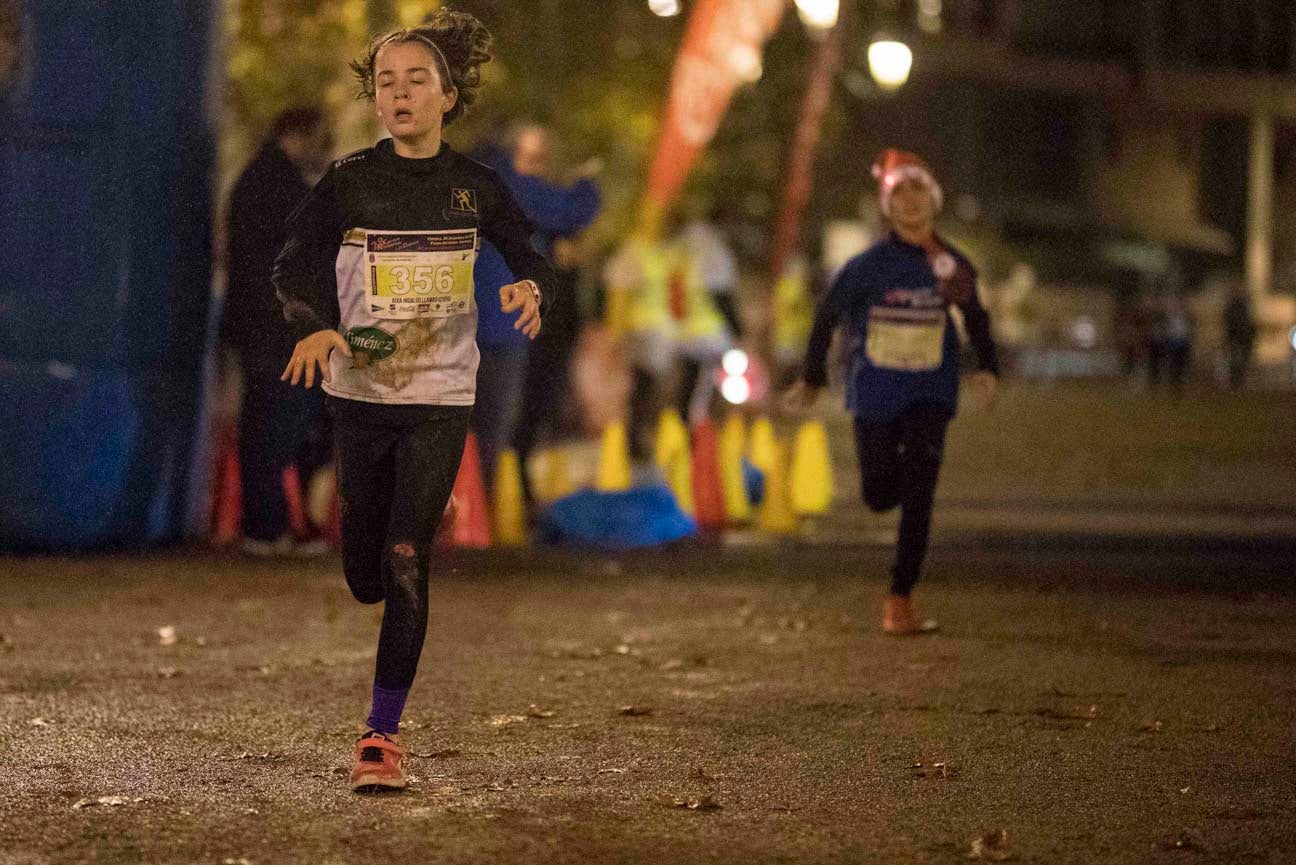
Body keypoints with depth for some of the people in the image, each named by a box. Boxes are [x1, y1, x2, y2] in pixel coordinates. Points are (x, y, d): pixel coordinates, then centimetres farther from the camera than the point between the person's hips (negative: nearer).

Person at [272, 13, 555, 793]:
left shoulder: (474, 187, 0)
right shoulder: (350, 182, -3)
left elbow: (533, 261, 8)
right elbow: (294, 266, 0)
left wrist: (531, 289, -17)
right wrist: (317, 326, -20)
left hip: (442, 398, -1)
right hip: (360, 393, 1)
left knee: (405, 560, -12)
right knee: (365, 574, 9)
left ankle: (384, 733, -7)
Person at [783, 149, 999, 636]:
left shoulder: (952, 264, -3)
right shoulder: (867, 266, -9)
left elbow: (976, 317, 14)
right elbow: (827, 316, 3)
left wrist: (987, 367, 0)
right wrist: (812, 379, 7)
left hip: (930, 395, 1)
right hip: (876, 397, -1)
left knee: (918, 498, -7)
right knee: (880, 497, 4)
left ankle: (900, 604, -2)